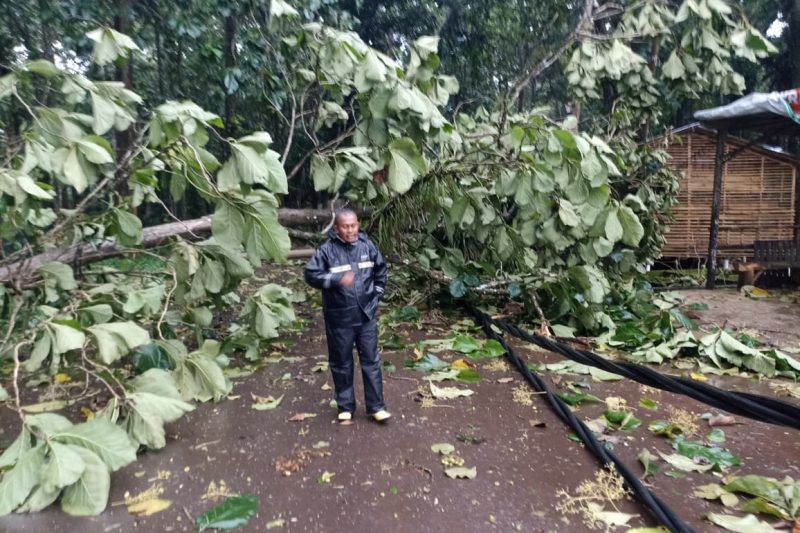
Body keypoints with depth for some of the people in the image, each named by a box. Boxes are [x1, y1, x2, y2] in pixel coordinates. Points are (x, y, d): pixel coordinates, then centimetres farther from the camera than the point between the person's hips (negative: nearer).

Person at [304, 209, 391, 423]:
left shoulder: (367, 245, 1)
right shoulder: (327, 250, -11)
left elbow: (381, 268, 16)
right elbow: (311, 274, -16)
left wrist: (377, 292, 10)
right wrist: (337, 279, -28)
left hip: (366, 315, 3)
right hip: (339, 318, -2)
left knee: (371, 360, 8)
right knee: (341, 363, 10)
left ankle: (376, 406, 19)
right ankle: (346, 406, 27)